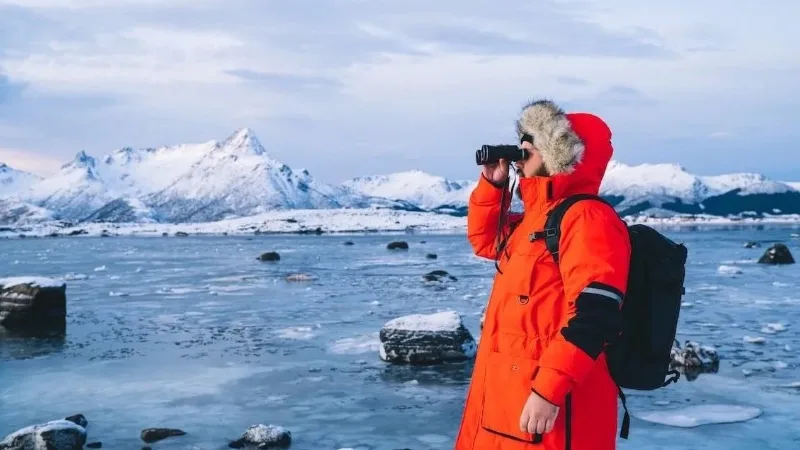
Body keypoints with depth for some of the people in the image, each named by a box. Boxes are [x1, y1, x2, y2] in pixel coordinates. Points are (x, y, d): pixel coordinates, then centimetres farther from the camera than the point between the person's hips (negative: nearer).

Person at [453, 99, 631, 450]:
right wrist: (491, 184, 16)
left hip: (543, 400, -10)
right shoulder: (537, 217, 15)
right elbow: (485, 240, 32)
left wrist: (549, 391, -29)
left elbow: (594, 317, -25)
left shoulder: (587, 218, -16)